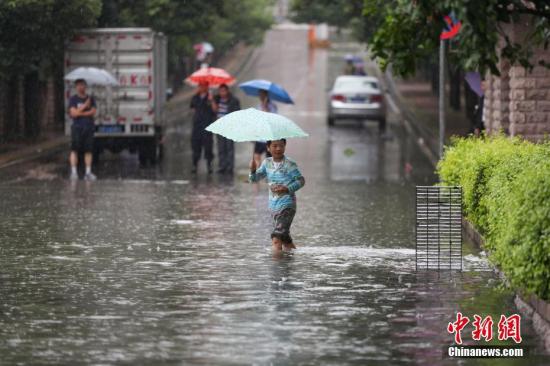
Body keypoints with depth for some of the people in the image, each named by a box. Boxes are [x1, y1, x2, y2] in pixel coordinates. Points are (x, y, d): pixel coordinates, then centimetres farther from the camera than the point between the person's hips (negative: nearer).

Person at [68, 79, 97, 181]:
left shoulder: (90, 99, 12)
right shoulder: (73, 99, 4)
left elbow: (93, 112, -1)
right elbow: (73, 113, -9)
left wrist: (80, 113, -8)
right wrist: (85, 106, -10)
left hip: (89, 127, 2)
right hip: (77, 127, -2)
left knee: (88, 150, 0)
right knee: (75, 150, -6)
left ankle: (88, 173, 1)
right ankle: (74, 172, -6)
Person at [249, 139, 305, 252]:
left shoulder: (289, 164, -11)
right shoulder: (267, 163, 6)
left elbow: (301, 181, -8)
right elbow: (254, 179, 8)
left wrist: (287, 189, -22)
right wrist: (253, 171, -14)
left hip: (287, 205, -7)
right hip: (273, 206, 7)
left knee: (277, 237, -19)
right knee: (285, 237, 21)